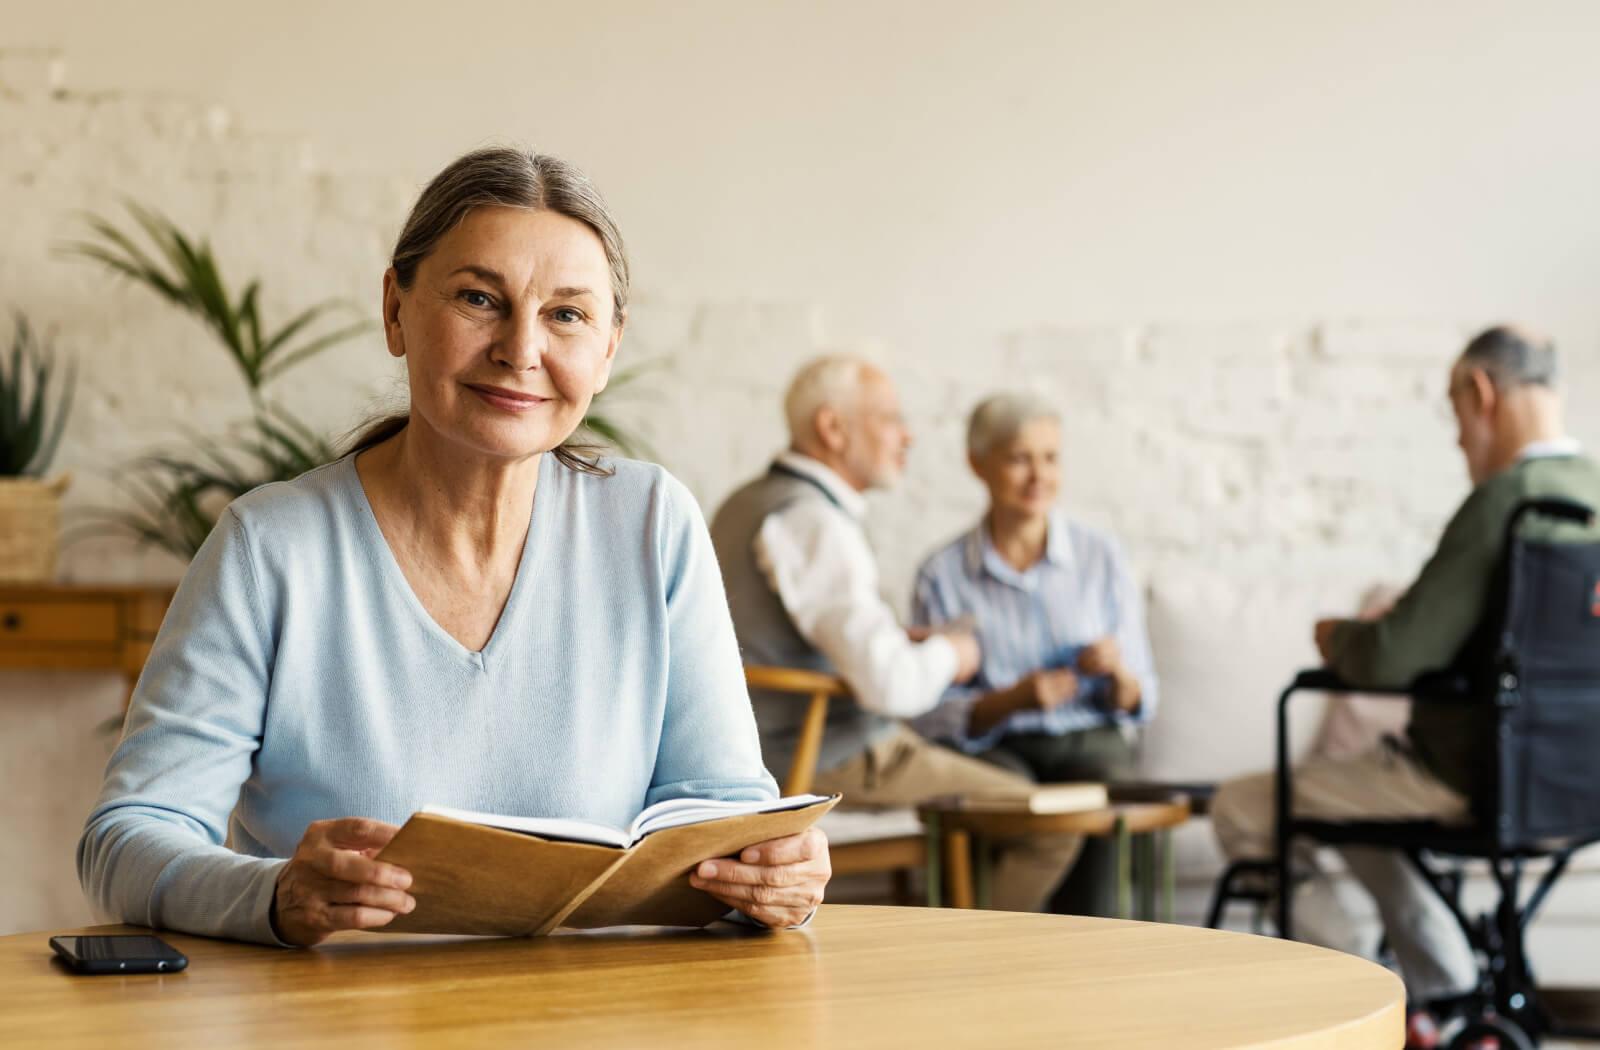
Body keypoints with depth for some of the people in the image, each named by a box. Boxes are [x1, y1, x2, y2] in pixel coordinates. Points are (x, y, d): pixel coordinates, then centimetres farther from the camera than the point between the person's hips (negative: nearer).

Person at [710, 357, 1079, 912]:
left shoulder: (746, 504, 11)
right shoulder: (811, 521, -21)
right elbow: (890, 683, -29)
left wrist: (903, 638, 12)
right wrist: (946, 655, -7)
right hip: (840, 762, -11)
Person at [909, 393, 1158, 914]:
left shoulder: (1101, 557, 7)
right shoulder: (942, 573, 1)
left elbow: (1139, 702, 9)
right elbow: (928, 719, -2)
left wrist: (1118, 675, -14)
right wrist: (1013, 699, -18)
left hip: (1089, 741, 1)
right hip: (992, 749, -1)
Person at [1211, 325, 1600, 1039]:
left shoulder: (1502, 503, -24)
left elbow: (1390, 660, -26)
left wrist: (1339, 637, -3)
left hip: (1468, 783, -9)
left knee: (1242, 809, 4)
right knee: (1357, 790, 33)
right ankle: (1453, 1005, 31)